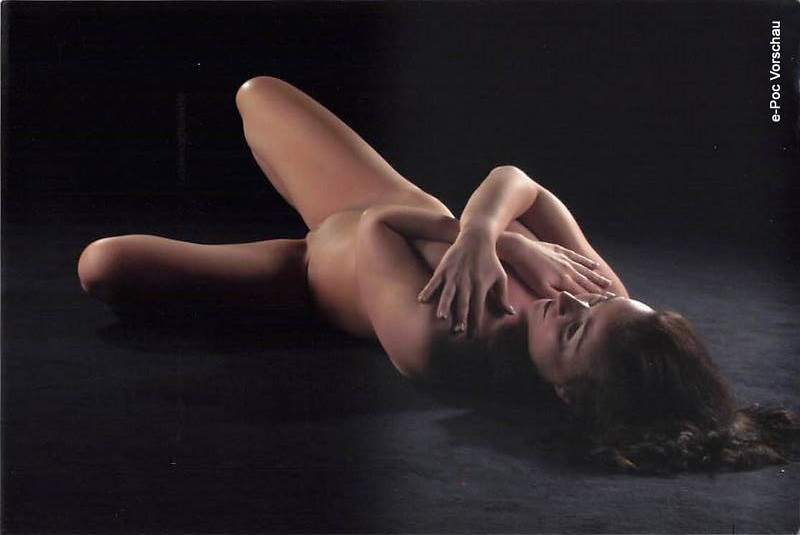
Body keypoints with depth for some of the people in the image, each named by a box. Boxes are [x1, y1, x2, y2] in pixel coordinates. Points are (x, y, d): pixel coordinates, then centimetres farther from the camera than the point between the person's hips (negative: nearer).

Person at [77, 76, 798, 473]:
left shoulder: (439, 345, -46)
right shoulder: (606, 292, -31)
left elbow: (375, 226, -32)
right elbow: (515, 182, -23)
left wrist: (513, 246, -28)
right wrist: (481, 232, -42)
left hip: (319, 270, -5)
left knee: (103, 266, -7)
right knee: (256, 91, 16)